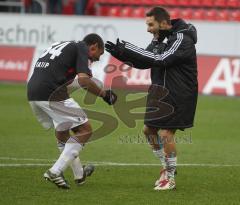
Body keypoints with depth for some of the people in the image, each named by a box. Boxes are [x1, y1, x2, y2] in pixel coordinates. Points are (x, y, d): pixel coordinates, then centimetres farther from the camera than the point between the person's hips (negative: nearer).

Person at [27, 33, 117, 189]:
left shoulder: (60, 46, 28)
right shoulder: (82, 48, 3)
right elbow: (83, 80, -11)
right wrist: (104, 94, 2)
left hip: (32, 94, 9)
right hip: (51, 94, -9)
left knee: (62, 132, 26)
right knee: (85, 129, 1)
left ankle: (79, 174, 38)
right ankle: (55, 172, -7)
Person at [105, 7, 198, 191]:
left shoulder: (182, 39, -19)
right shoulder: (159, 38, 8)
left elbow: (160, 60, -30)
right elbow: (143, 62, 9)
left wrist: (127, 49, -30)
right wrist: (121, 53, -8)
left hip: (177, 97, -9)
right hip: (159, 93, 9)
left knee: (165, 133, -9)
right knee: (149, 130, 11)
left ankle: (170, 179, 5)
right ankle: (167, 167, 29)